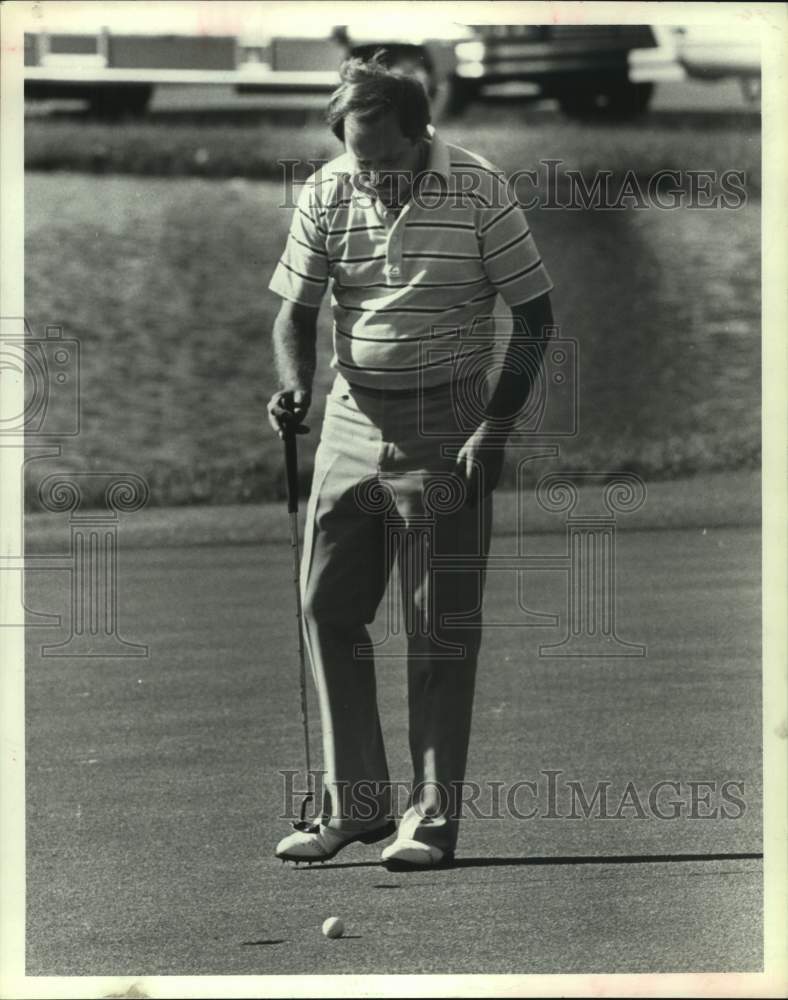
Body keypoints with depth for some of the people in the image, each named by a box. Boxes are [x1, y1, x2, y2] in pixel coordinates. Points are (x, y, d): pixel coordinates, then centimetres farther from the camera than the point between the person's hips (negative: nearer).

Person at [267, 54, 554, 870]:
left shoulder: (477, 191, -11)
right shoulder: (326, 195, -2)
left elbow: (535, 313, -5)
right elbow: (295, 312, 6)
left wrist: (497, 426, -11)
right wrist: (293, 385, -15)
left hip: (446, 429, -4)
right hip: (354, 419, 4)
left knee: (442, 632, -1)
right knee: (327, 610, 3)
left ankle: (433, 817, 6)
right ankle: (353, 803, 13)